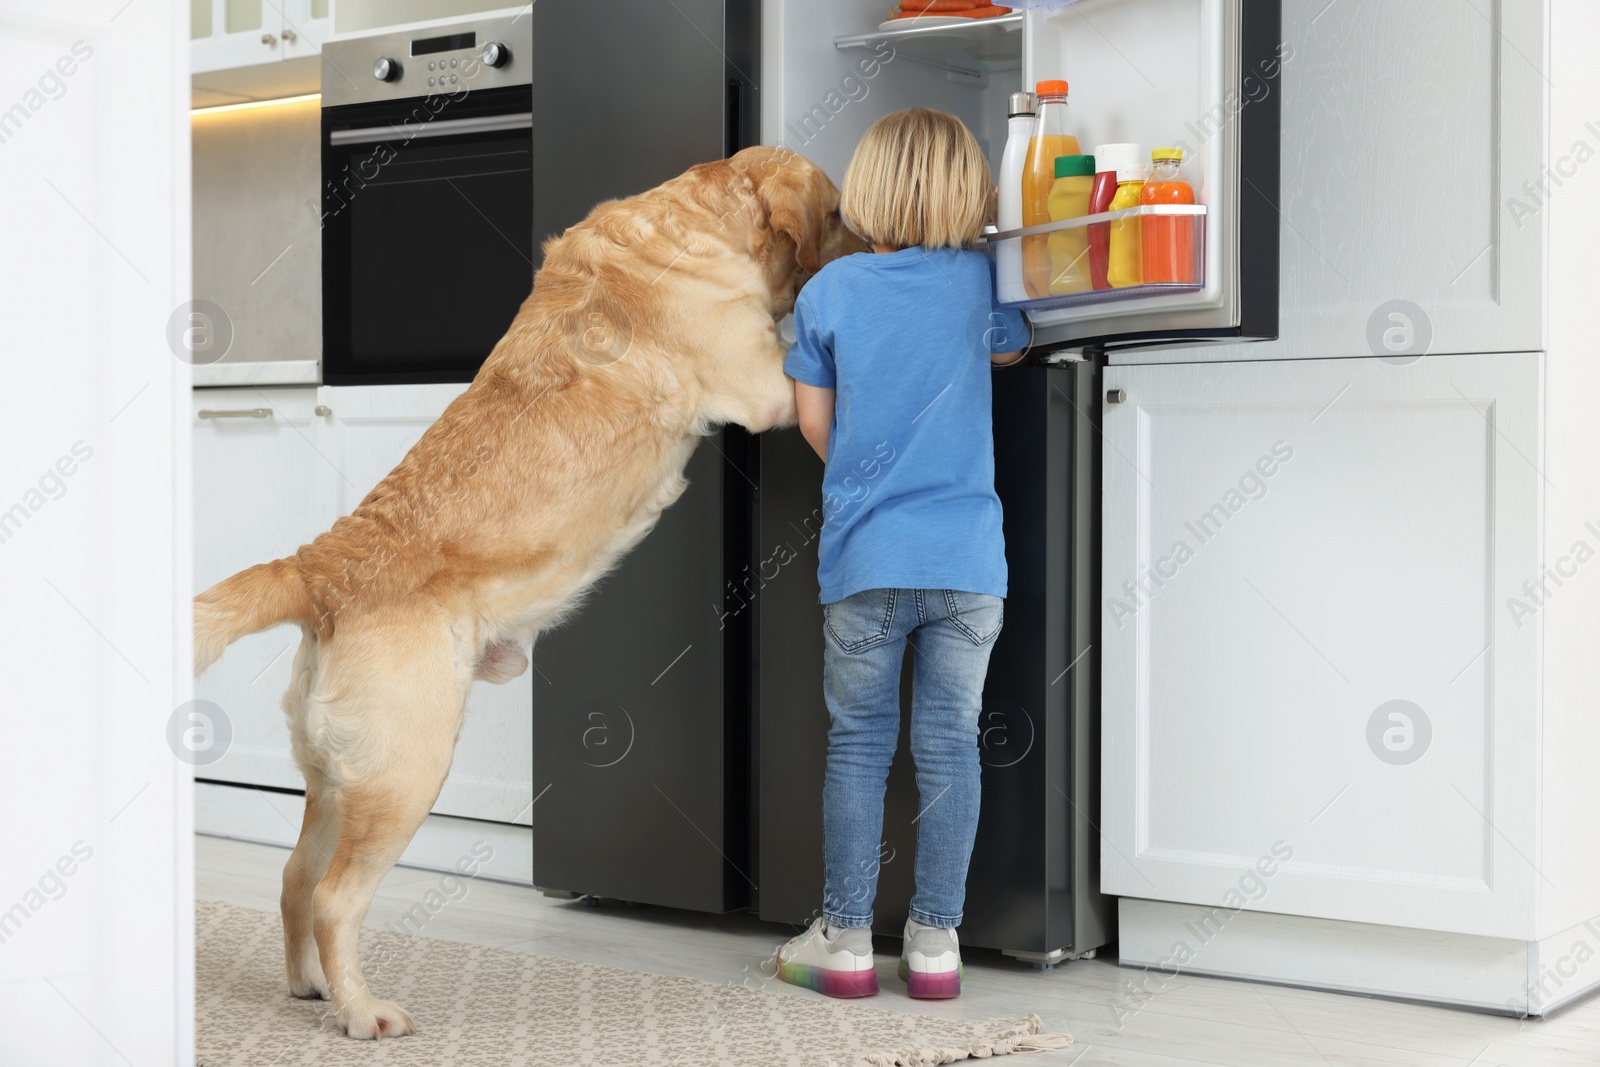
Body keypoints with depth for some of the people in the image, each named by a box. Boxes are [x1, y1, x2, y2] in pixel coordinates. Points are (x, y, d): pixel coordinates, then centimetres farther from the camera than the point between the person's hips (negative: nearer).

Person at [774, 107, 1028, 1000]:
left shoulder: (829, 291, 0)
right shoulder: (979, 280, 1)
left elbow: (815, 422, 5)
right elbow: (1010, 350, 21)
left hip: (864, 556, 0)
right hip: (968, 557, 0)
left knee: (858, 745, 9)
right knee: (950, 745, 6)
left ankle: (846, 940, 13)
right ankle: (936, 942, 11)